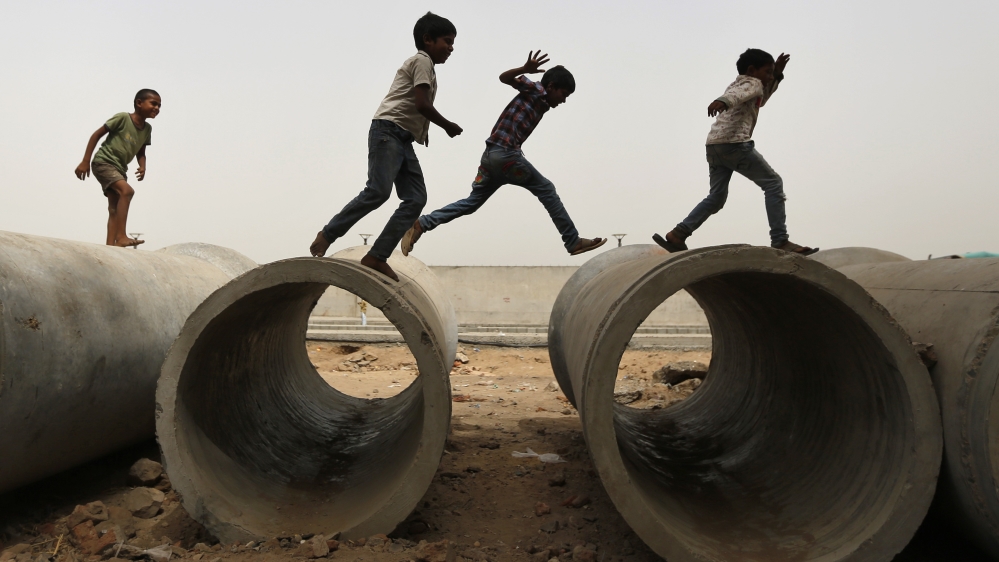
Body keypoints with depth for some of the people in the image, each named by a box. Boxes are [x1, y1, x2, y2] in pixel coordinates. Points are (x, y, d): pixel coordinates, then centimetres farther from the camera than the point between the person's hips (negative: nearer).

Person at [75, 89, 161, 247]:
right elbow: (97, 134, -10)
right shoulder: (123, 118, -13)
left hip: (119, 168, 8)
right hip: (103, 162, -8)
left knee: (115, 208, 2)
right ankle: (121, 237, -32)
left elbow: (140, 152, 15)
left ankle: (110, 244, 1)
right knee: (127, 191, -28)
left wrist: (142, 166, -8)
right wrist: (85, 161, -12)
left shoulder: (147, 129, 6)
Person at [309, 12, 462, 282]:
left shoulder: (423, 65, 28)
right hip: (388, 131, -10)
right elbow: (422, 104, -12)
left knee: (416, 198, -4)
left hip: (404, 140, 10)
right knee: (378, 191, -21)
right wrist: (447, 126, 1)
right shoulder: (422, 60, -2)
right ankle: (328, 234, -8)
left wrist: (422, 128, 13)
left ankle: (376, 257, -8)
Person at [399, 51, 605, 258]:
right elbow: (504, 78, -13)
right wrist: (525, 70, -30)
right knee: (546, 190, -1)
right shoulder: (536, 91, 0)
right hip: (505, 154, -9)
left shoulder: (538, 105, 25)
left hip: (492, 155, 9)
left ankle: (421, 224, 7)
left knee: (472, 202, 13)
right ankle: (573, 241, 3)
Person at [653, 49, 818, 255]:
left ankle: (678, 234, -5)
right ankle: (780, 241, -10)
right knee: (773, 183, -3)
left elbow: (760, 100, 49)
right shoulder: (752, 83, 6)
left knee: (716, 197, 10)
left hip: (715, 144, 9)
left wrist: (777, 75, 38)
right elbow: (737, 95, -18)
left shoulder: (737, 83, 33)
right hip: (735, 142, -9)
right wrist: (723, 101, -40)